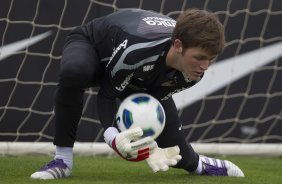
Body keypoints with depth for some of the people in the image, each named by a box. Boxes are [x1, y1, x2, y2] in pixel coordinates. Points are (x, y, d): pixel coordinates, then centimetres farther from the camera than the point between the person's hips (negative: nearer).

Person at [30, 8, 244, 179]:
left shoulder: (193, 70, -27)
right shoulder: (136, 49, -45)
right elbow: (107, 94, -31)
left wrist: (149, 145, -33)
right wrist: (112, 136, -48)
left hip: (140, 81, 5)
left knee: (174, 149, -3)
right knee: (73, 72, -43)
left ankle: (198, 164, 37)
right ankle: (63, 160, -25)